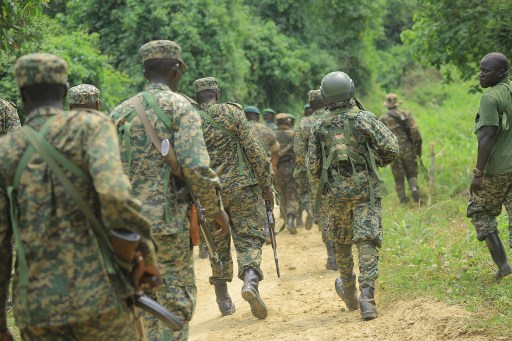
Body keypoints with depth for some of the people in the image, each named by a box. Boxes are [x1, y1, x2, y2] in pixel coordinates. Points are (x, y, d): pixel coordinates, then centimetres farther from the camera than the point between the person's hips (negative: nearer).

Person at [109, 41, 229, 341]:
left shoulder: (120, 113, 11)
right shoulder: (180, 107, -5)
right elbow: (196, 167, -16)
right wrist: (216, 210, -4)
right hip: (168, 220, -5)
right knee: (176, 303, 1)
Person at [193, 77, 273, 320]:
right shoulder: (232, 113, -2)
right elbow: (254, 151, -6)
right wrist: (266, 184, 1)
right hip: (240, 187, -2)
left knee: (217, 245, 13)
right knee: (248, 238, 1)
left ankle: (223, 301, 16)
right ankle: (250, 280, -26)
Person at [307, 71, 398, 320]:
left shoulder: (319, 127, 0)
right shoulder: (364, 119, -6)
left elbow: (312, 166, 3)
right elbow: (391, 149, -9)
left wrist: (320, 187, 22)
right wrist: (378, 162, 13)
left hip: (336, 194, 2)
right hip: (365, 191, -2)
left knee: (341, 241, 21)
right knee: (367, 242, -6)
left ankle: (348, 291, 37)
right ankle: (366, 295, -23)